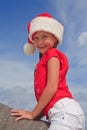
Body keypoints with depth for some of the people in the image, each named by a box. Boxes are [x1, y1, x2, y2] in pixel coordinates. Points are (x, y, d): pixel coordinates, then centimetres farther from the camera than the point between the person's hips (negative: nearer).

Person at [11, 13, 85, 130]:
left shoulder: (52, 54, 2)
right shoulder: (44, 62, 25)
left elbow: (52, 88, -10)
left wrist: (33, 114, -4)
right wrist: (35, 116, 11)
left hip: (64, 110, -9)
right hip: (60, 114, 9)